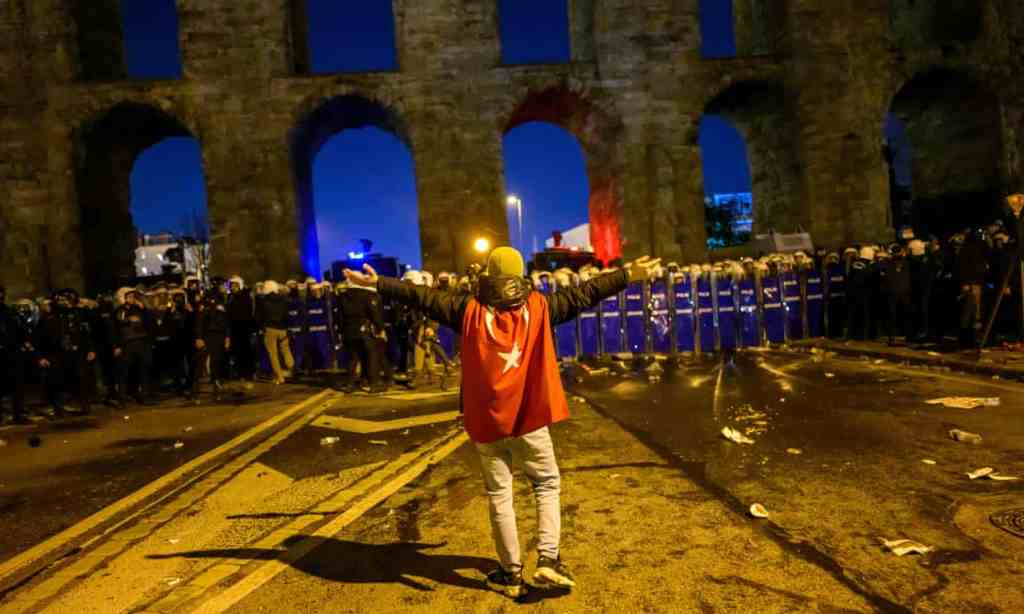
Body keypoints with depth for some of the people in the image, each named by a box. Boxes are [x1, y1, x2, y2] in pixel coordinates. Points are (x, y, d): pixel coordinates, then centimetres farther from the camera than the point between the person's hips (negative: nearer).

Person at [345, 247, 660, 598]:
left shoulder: (470, 309, -5)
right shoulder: (539, 306, -4)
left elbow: (424, 298, -2)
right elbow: (583, 295, -1)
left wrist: (378, 284, 7)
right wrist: (628, 275, 7)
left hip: (487, 421, 0)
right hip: (529, 418, 0)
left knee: (499, 495, 12)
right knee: (547, 484, 18)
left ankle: (512, 573, 21)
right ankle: (549, 559, 7)